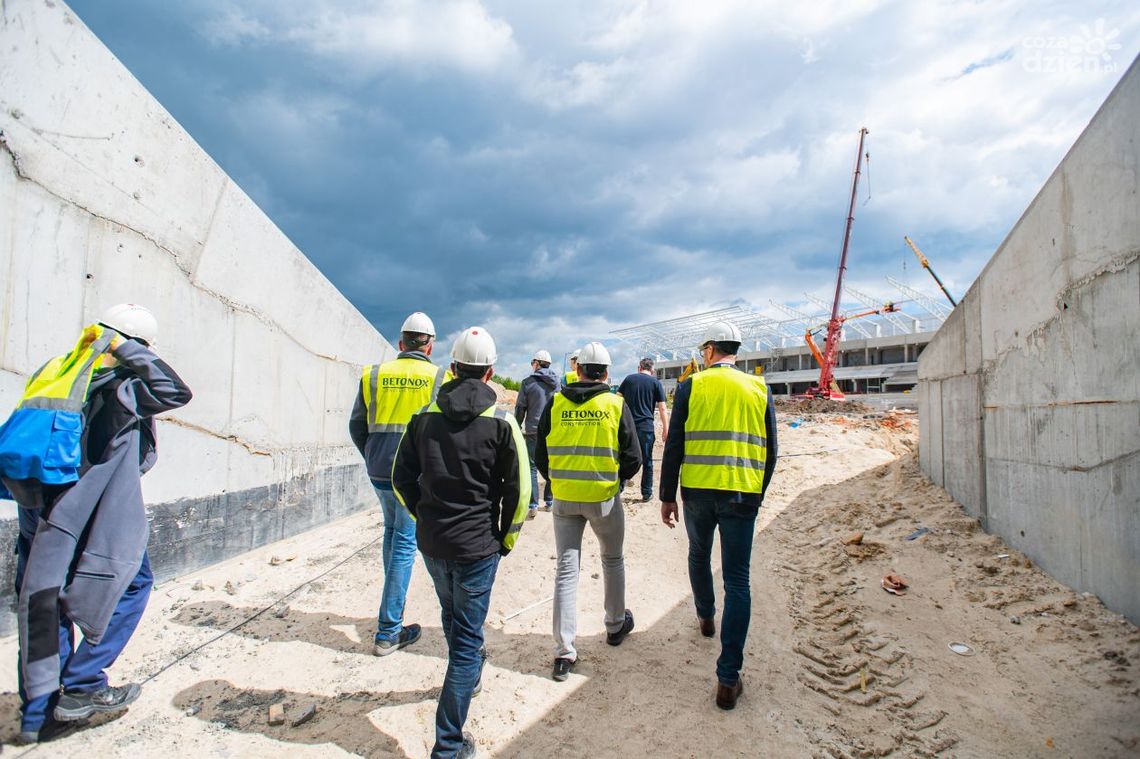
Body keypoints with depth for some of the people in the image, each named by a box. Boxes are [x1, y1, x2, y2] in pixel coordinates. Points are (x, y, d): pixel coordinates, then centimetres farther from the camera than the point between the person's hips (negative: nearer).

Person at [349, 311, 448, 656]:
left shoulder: (374, 374, 4)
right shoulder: (439, 378, -5)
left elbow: (356, 425, 8)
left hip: (379, 472, 4)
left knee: (392, 531, 25)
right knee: (405, 543, 3)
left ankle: (393, 607, 34)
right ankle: (388, 632, 9)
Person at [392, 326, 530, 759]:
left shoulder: (425, 417, 0)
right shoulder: (501, 422, -10)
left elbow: (402, 478, 6)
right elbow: (518, 490, -10)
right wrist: (507, 539, 3)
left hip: (431, 541, 4)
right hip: (477, 545, -4)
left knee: (452, 617, 27)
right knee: (466, 635, 6)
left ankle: (468, 672, 54)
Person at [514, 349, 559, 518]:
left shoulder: (528, 382, -6)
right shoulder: (557, 382, 6)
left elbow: (520, 409, -4)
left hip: (533, 431, -4)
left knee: (532, 468, 0)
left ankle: (532, 506, -5)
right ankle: (549, 501, 19)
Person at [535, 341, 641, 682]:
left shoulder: (555, 404, -1)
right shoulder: (616, 404, -5)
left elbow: (541, 456, 3)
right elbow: (633, 458, -3)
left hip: (564, 498, 1)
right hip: (604, 498, -1)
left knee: (566, 570, 7)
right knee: (613, 561, 22)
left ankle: (563, 653, 7)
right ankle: (615, 626, 39)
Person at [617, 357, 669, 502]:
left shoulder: (629, 379, 8)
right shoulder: (656, 382, 3)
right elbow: (662, 408, -1)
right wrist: (665, 429, 4)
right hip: (646, 427, -1)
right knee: (647, 462, 9)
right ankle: (646, 493, 14)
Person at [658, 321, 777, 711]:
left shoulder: (691, 386, -2)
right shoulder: (759, 389, 4)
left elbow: (673, 446, -4)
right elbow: (770, 449, 8)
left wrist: (667, 496, 5)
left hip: (698, 490, 0)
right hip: (743, 493, 1)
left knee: (699, 556, 27)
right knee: (737, 581, 3)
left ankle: (705, 617, 48)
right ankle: (728, 678, 2)